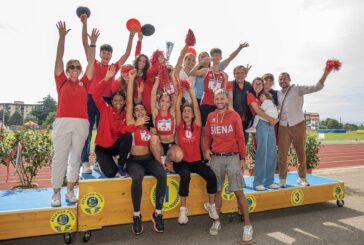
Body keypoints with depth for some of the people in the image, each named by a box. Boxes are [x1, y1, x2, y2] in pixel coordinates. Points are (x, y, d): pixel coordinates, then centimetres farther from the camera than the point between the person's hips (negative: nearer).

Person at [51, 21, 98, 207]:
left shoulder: (84, 83, 15)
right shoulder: (62, 81, 12)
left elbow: (91, 62, 15)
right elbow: (59, 58, 9)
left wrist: (93, 43, 14)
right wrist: (62, 36, 5)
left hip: (81, 123, 2)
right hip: (62, 122, -1)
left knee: (75, 157, 6)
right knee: (60, 157, 0)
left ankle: (70, 191, 17)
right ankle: (56, 193, 8)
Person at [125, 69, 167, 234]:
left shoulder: (150, 125, 15)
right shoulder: (131, 123, 2)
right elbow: (129, 101, -3)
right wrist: (131, 78, -4)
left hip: (149, 159, 3)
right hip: (133, 161, -3)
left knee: (162, 174, -28)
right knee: (138, 177, -36)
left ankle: (157, 213, -15)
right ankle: (136, 215, -17)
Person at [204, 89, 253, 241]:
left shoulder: (234, 116, -1)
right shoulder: (210, 117, 7)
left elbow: (240, 138, 0)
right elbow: (207, 136, 14)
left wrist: (242, 158, -1)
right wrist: (206, 149, -4)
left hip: (232, 157, -2)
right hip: (216, 158, 3)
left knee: (238, 191, -3)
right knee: (216, 191, 10)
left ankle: (247, 225, 10)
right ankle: (216, 222, 26)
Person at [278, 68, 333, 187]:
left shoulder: (297, 89, -2)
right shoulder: (278, 94, 10)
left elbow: (316, 87, -13)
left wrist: (325, 73, -25)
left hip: (298, 125, -2)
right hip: (283, 127, 2)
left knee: (301, 153, 9)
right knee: (282, 155, 3)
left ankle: (302, 178, 26)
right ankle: (282, 179, 15)